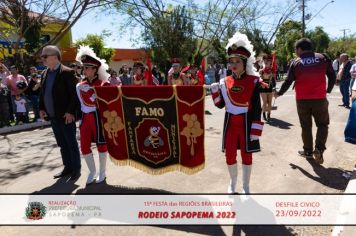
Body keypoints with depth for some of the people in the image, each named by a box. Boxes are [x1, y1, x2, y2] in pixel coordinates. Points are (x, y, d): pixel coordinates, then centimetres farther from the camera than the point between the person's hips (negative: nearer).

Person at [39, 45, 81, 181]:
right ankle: (68, 167, 27)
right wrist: (42, 108, 7)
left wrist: (70, 112, -19)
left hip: (65, 116, -7)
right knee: (62, 144, 15)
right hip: (53, 117, 7)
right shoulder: (44, 74, 12)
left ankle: (76, 169, 16)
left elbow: (75, 94, -15)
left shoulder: (67, 72, -11)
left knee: (71, 143, 4)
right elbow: (42, 93, 18)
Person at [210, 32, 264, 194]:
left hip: (246, 124, -2)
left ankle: (245, 187, 28)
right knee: (229, 155, 8)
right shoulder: (225, 81, 1)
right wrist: (215, 90, -12)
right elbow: (220, 105, 4)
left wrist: (255, 130, -12)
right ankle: (233, 183, 33)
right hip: (230, 124, 3)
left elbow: (257, 108, -8)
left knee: (246, 155, 10)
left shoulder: (254, 81, -7)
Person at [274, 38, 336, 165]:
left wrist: (279, 93, 13)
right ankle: (319, 148, -5)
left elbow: (288, 81, -2)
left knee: (306, 126, 13)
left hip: (302, 100, 0)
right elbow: (332, 76, 4)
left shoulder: (295, 62, -3)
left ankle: (308, 151, 22)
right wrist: (328, 90, 19)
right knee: (323, 124, 13)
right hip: (320, 99, 0)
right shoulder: (323, 58, 0)